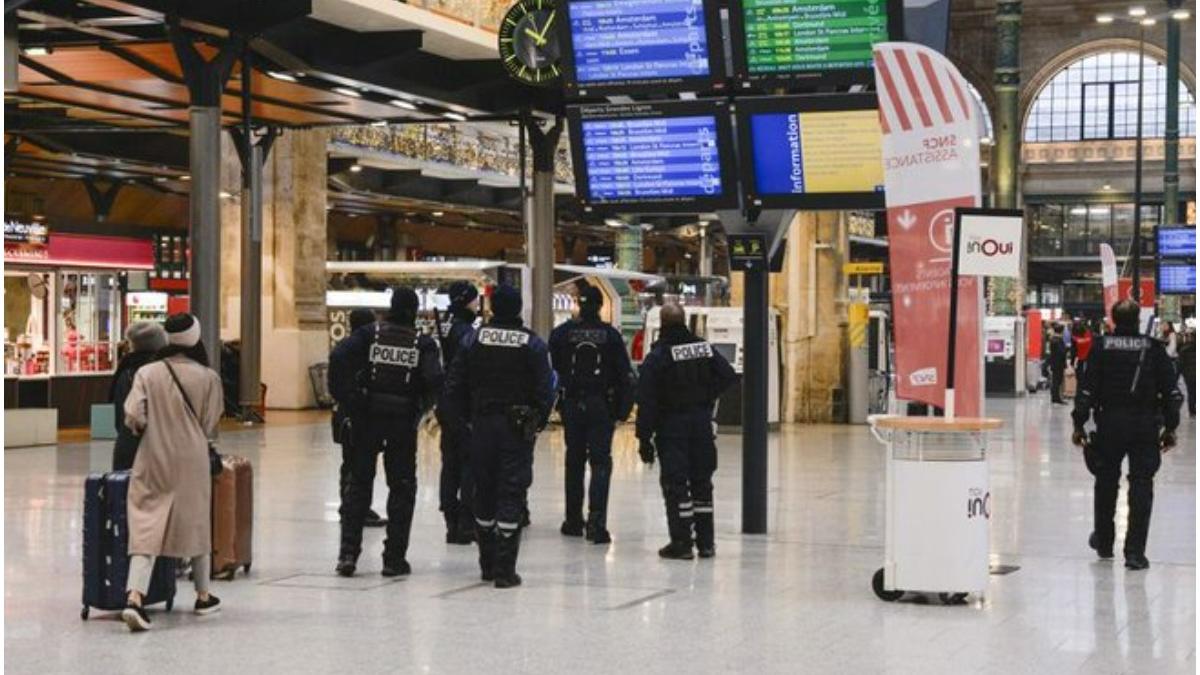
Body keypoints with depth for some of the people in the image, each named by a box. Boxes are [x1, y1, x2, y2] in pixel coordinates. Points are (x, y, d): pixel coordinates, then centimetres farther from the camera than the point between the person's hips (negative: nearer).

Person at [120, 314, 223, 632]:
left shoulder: (147, 373, -5)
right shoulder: (207, 377, -7)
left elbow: (133, 417, -12)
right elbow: (210, 427, -3)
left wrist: (146, 427, 10)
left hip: (153, 460, 0)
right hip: (192, 461, 0)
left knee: (146, 528, -1)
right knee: (197, 524, 17)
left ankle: (134, 597, -20)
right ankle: (203, 596, 30)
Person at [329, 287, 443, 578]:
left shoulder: (370, 333, -1)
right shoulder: (423, 342, -2)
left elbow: (338, 358, -15)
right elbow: (434, 379, -17)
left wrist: (344, 398, -6)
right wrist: (421, 407, 1)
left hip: (368, 417, 1)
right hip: (403, 422, -1)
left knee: (359, 484, 11)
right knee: (402, 487, 9)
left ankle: (348, 552, 4)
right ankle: (394, 558, 8)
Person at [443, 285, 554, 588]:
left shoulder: (473, 339, 0)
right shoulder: (532, 343, -6)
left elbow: (455, 383, 1)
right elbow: (546, 387, -7)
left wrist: (461, 420, 11)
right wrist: (539, 421, 7)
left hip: (482, 423, 3)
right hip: (518, 426, -2)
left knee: (484, 491, 14)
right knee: (512, 493, 0)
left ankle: (487, 565, 22)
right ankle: (504, 570, -4)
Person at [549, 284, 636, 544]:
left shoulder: (562, 333, -2)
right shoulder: (610, 335, -4)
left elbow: (551, 368, 1)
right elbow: (625, 375, -4)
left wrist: (553, 400, 11)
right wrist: (623, 410, 1)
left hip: (572, 405, 2)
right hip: (601, 406, -1)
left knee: (574, 462, 14)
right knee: (600, 463, 0)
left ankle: (574, 520, 22)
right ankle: (596, 522, -12)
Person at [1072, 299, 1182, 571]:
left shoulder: (1101, 347, -2)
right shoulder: (1154, 349, 0)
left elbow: (1087, 389, -6)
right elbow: (1171, 391, -1)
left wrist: (1079, 423, -1)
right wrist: (1170, 427, 5)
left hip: (1110, 424, 1)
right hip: (1145, 426, -1)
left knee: (1106, 482, 16)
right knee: (1141, 485, 1)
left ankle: (1104, 542, 30)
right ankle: (1135, 552, -4)